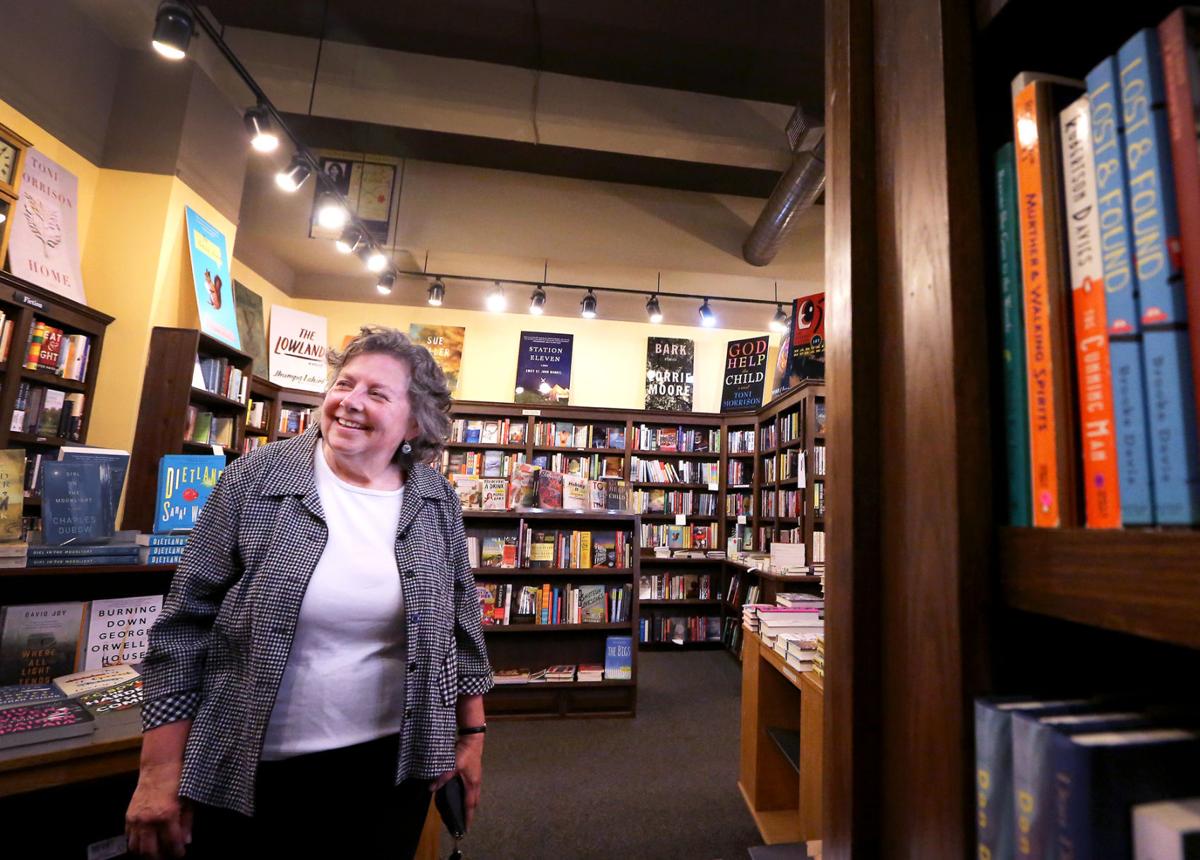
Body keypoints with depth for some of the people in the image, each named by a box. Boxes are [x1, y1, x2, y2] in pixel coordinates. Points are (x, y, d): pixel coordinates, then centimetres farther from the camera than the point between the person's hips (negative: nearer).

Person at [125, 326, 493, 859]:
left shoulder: (437, 500, -5)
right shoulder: (256, 477, -10)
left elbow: (461, 623, 4)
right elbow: (186, 621, -5)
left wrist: (471, 734, 7)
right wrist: (160, 769, -5)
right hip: (247, 769, -1)